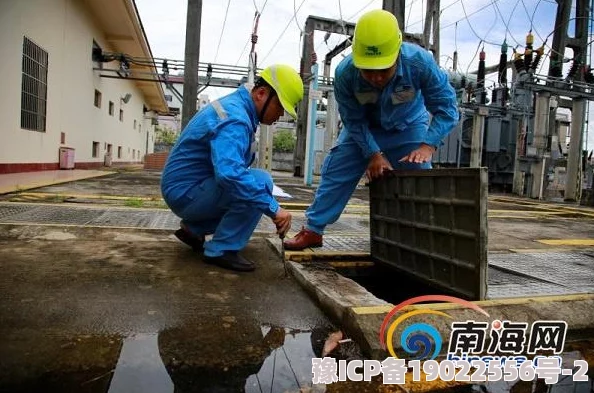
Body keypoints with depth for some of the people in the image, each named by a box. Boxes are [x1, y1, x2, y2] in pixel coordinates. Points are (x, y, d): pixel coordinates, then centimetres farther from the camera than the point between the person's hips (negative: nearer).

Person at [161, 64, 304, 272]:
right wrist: (273, 208, -35)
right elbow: (229, 174, -39)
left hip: (185, 188, 10)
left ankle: (193, 228, 15)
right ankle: (221, 250, -13)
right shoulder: (234, 118, -23)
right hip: (186, 192, -10)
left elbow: (230, 166, 18)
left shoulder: (237, 106, 9)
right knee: (261, 182, -23)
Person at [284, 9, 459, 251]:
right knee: (335, 172, -5)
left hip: (408, 127, 0)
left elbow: (446, 108, -26)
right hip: (365, 127, 1)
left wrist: (427, 145, -40)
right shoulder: (345, 73, -34)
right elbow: (354, 121, -19)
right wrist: (374, 154, -26)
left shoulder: (420, 63, -37)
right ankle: (313, 230, 5)